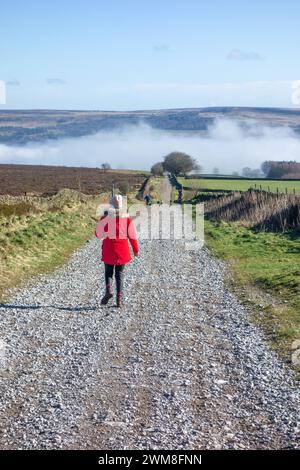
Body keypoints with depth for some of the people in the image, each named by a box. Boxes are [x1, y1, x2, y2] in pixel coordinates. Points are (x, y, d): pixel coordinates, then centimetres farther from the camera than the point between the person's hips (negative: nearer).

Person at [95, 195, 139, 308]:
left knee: (108, 272, 14)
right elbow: (132, 235, 0)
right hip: (122, 250, 1)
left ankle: (108, 290, -11)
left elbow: (98, 234, -4)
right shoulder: (127, 217, -4)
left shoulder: (105, 217, -8)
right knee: (119, 273, 10)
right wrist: (135, 249, 10)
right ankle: (119, 298, 4)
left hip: (108, 250, -1)